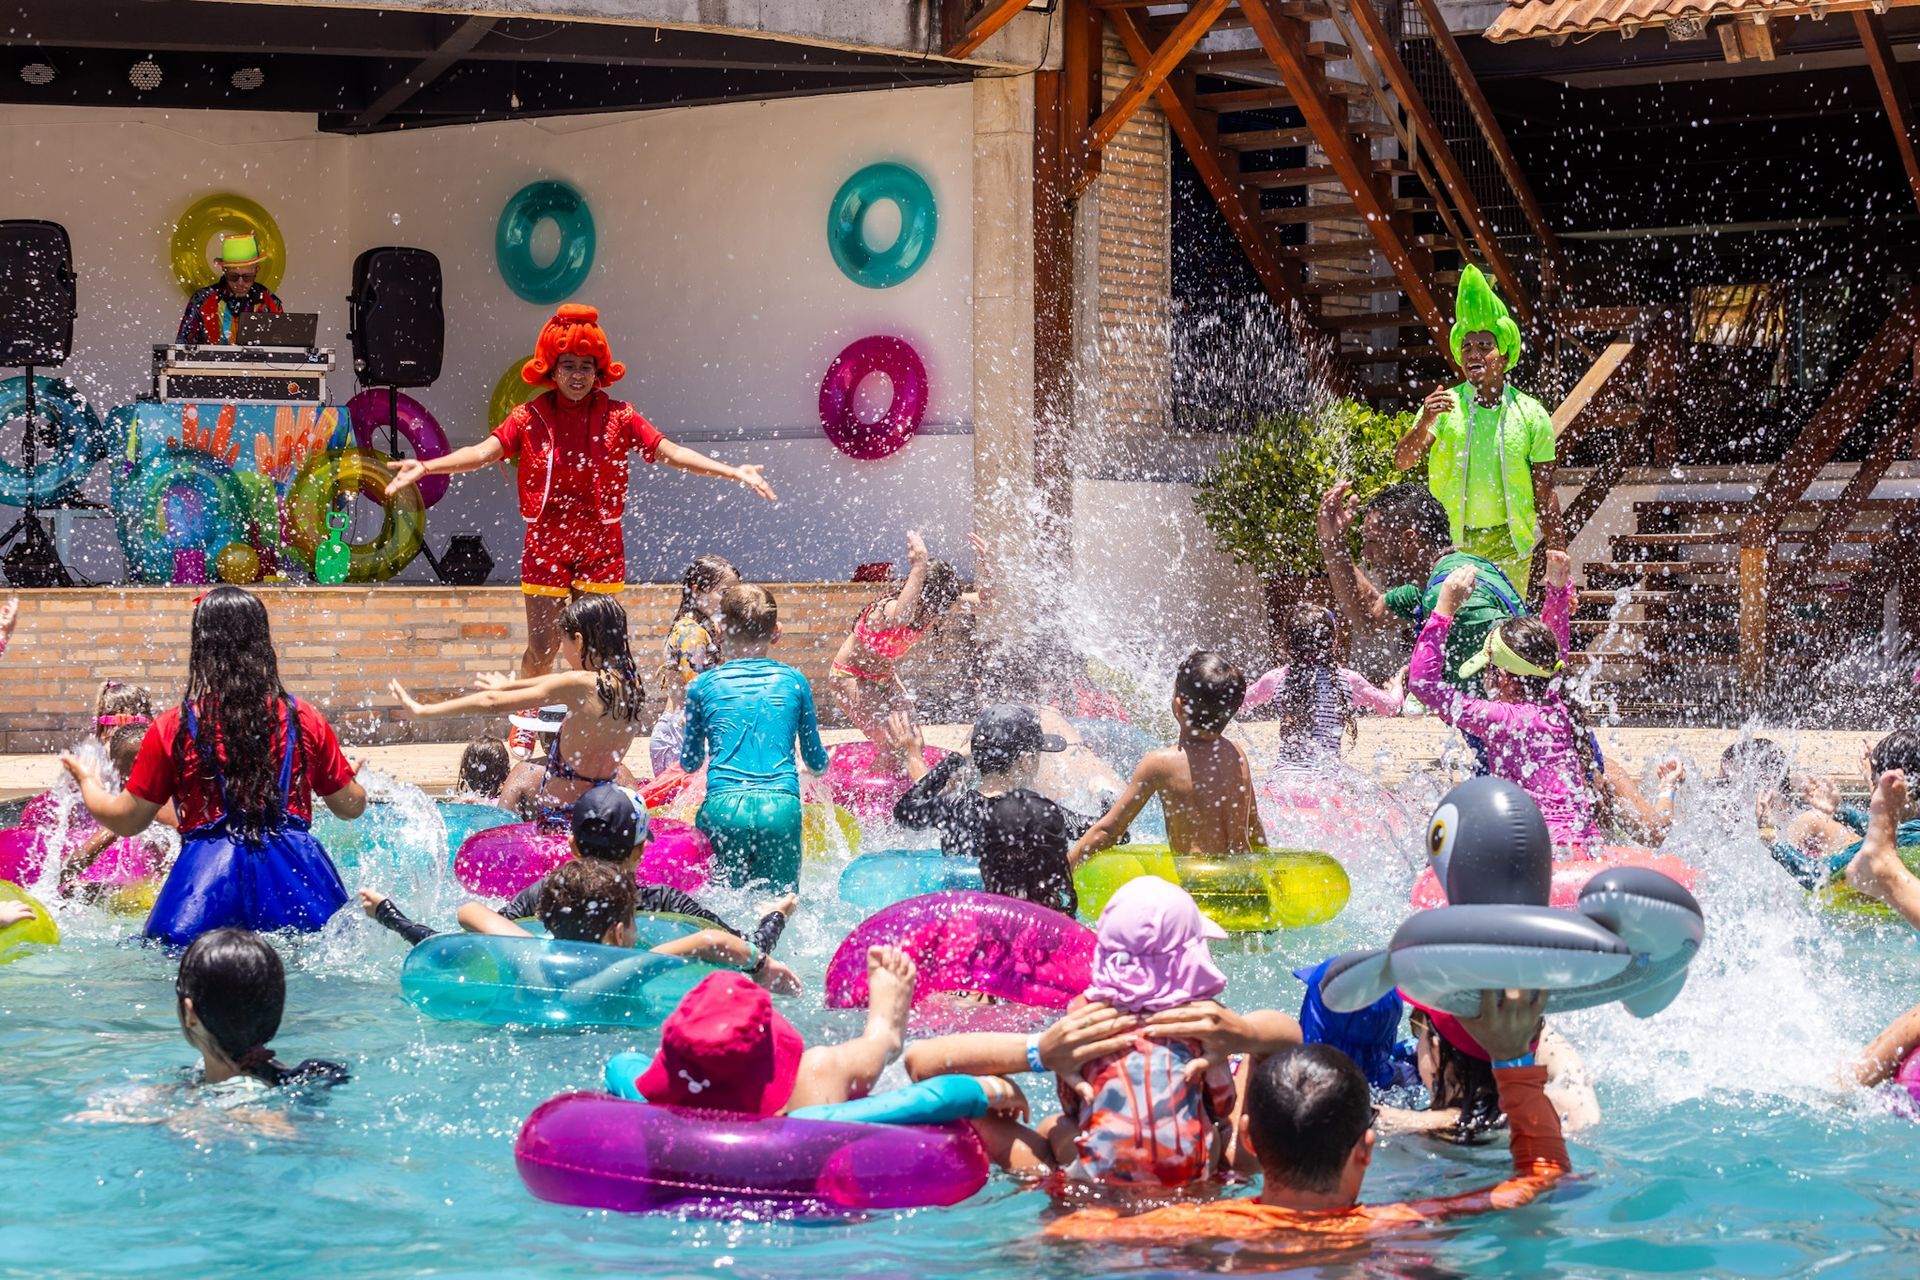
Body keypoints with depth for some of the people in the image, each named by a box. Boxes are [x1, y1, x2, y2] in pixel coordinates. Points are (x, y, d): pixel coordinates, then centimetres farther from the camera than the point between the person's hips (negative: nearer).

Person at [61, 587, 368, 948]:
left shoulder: (172, 729, 3)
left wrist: (88, 783, 30)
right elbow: (352, 806, 17)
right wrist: (353, 777, 41)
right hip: (294, 873, 1)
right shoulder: (305, 721, 8)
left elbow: (126, 821, 10)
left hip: (207, 877, -1)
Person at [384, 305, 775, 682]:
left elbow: (670, 452, -6)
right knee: (541, 649, -1)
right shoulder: (531, 417, -1)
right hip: (546, 542, -1)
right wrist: (424, 467, -28)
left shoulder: (618, 417, 0)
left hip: (600, 544, 1)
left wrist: (732, 472, -17)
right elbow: (484, 451, -12)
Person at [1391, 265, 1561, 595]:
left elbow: (1545, 496, 3)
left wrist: (1558, 555, 0)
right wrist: (1424, 423, -30)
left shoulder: (1531, 414, 1)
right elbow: (1402, 461, -12)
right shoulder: (1443, 405, -1)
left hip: (1510, 544, 0)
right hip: (1452, 543, 0)